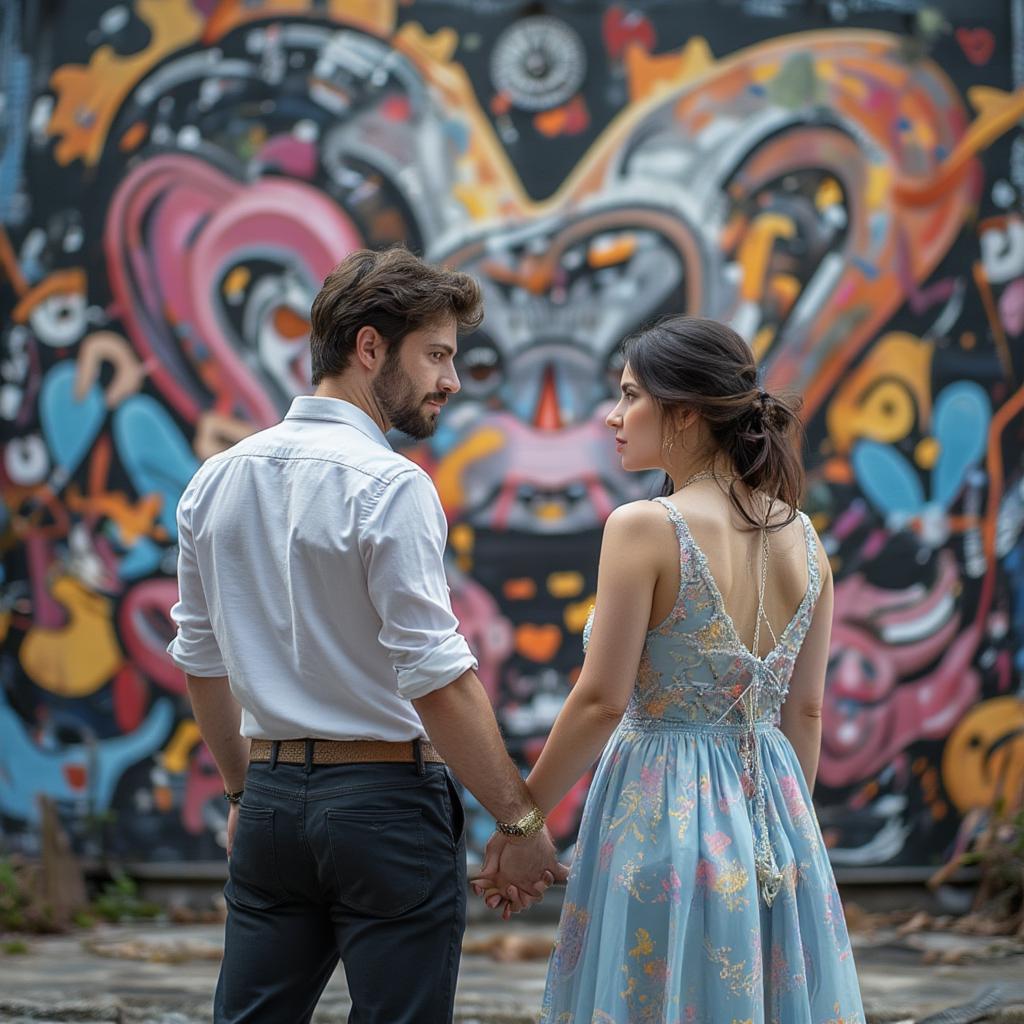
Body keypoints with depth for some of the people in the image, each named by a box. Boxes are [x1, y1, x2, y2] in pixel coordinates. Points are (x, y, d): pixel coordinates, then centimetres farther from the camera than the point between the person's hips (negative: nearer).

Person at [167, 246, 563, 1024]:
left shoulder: (216, 480, 8)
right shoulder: (389, 486, -14)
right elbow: (437, 677, -17)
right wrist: (521, 819, -10)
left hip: (273, 794, 7)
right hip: (388, 796, -7)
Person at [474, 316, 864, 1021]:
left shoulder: (644, 528, -14)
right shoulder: (802, 538, 4)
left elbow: (601, 700, -15)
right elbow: (806, 712, 8)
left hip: (664, 806, -6)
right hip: (773, 806, 6)